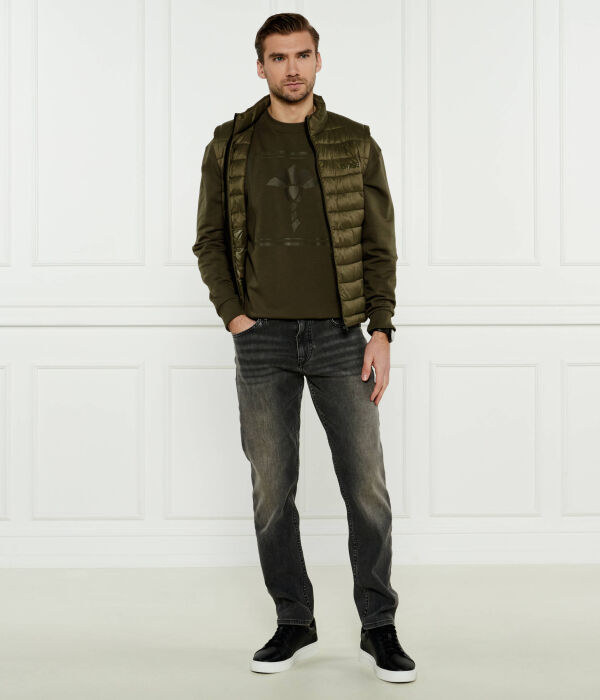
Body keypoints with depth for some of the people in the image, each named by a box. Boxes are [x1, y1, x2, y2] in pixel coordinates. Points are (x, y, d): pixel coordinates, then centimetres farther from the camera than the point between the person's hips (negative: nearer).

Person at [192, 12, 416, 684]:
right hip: (262, 339, 1)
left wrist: (381, 332, -6)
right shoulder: (230, 144, 5)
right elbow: (210, 240, 8)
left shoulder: (355, 143, 3)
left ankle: (379, 630, 12)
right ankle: (294, 624, 19)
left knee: (366, 485, -1)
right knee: (272, 489, 4)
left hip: (340, 334, 0)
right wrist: (233, 315, -4)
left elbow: (379, 245, 3)